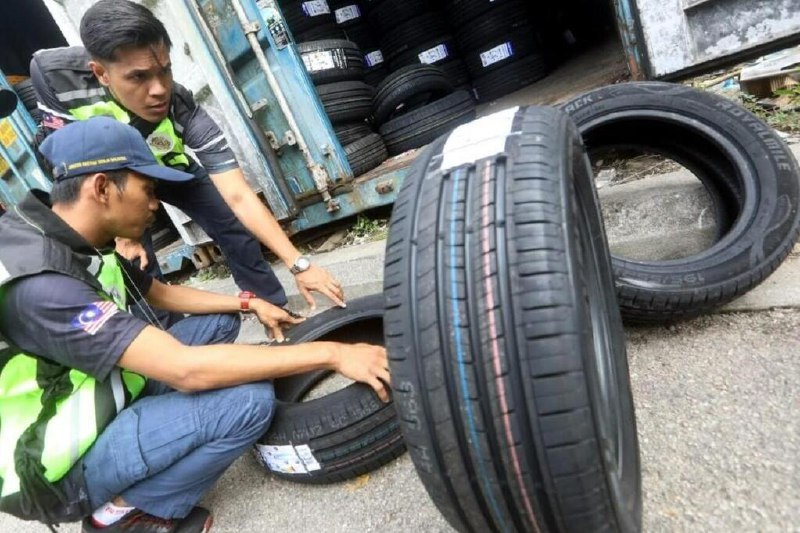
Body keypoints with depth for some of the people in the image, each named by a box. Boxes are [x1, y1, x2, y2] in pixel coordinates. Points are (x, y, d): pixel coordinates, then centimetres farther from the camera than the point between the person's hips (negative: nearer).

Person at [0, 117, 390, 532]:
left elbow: (161, 293, 14)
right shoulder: (40, 283, -32)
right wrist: (330, 354, -34)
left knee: (219, 323, 8)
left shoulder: (79, 244, -1)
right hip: (62, 467, -9)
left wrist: (248, 303, 6)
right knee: (250, 400, -26)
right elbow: (186, 370, -37)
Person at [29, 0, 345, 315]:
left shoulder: (185, 112, -39)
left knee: (232, 224, -6)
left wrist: (299, 265, -48)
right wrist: (119, 232, -19)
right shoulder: (53, 72, -37)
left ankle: (274, 309, 13)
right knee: (136, 263, -8)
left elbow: (239, 197, -43)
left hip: (169, 169, 0)